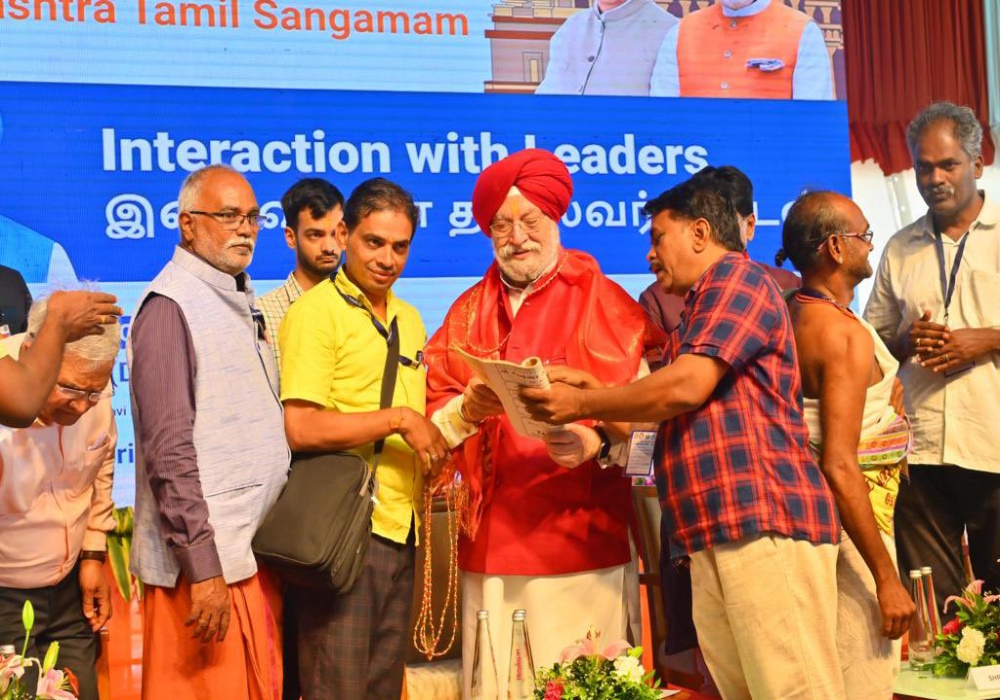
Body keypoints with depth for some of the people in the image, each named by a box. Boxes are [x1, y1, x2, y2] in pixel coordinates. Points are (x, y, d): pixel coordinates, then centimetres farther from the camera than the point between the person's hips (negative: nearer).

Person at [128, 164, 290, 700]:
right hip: (206, 560, -8)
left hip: (255, 553, 8)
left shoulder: (240, 302, 17)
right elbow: (169, 450, -17)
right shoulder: (170, 306, -10)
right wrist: (203, 565, -20)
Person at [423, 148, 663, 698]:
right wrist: (468, 410, -13)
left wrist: (598, 443, -22)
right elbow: (434, 424, 7)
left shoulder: (605, 302, 4)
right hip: (490, 547, 3)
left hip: (583, 544, -3)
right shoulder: (466, 313, 15)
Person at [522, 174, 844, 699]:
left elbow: (687, 386, -14)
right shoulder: (699, 312, 30)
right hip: (713, 533, 9)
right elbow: (670, 410, 26)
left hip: (765, 521, -9)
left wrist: (581, 405, -5)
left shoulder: (736, 277, -1)